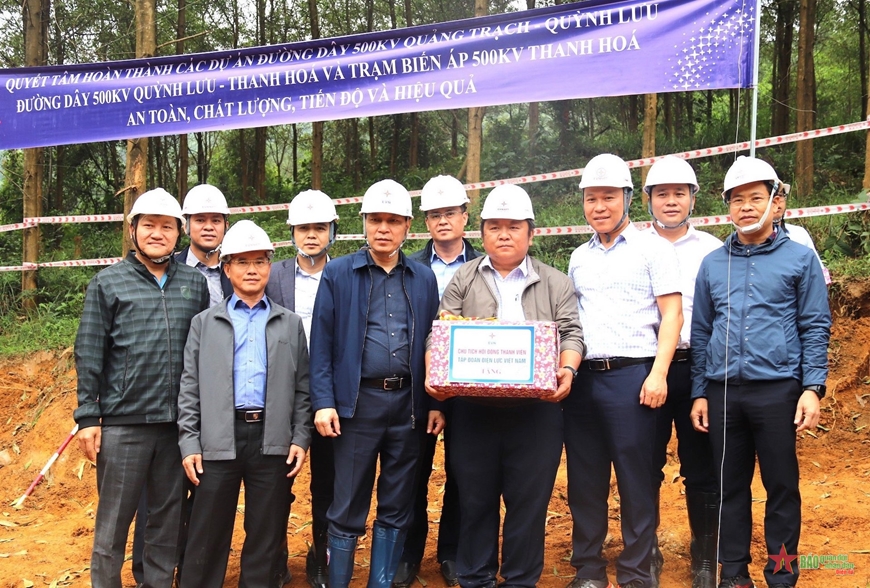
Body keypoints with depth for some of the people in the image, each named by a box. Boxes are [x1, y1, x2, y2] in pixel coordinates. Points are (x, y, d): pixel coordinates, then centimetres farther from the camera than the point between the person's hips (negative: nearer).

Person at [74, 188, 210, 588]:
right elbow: (89, 354, 0)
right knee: (113, 521, 6)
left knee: (169, 520, 12)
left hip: (179, 421, 3)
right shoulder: (107, 283, 2)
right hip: (123, 422, -2)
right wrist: (87, 417, -5)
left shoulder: (195, 283, 9)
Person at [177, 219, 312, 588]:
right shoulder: (204, 323, 10)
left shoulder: (291, 324, 12)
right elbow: (189, 388, 6)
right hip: (219, 440, 0)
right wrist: (189, 443, -1)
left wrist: (300, 438, 1)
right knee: (207, 538, 4)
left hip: (273, 441, 1)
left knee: (265, 537, 7)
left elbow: (301, 387, 9)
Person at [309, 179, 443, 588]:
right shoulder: (337, 274, 2)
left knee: (397, 508, 11)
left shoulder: (424, 279, 10)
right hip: (357, 401, -3)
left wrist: (436, 403, 4)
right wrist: (323, 402, -10)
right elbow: (321, 343, -2)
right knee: (347, 509, 5)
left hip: (409, 404, 3)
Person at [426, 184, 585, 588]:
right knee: (475, 501, 9)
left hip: (536, 410, 0)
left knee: (530, 501, 5)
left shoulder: (556, 283, 11)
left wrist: (567, 369, -16)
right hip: (472, 409, 1)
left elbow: (572, 334, 3)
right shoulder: (463, 280, 11)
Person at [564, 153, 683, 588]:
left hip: (632, 375, -5)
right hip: (582, 377, 5)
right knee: (584, 480, 8)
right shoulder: (579, 258, 16)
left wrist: (658, 373, -13)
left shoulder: (652, 249, 1)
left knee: (635, 481, 1)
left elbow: (671, 314, -4)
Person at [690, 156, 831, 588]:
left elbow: (815, 328, 2)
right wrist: (699, 393, 9)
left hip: (778, 389, -3)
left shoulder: (800, 258, 3)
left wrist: (812, 388, -8)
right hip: (723, 392, 3)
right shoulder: (712, 264, 11)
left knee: (782, 486, 4)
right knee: (731, 487, 9)